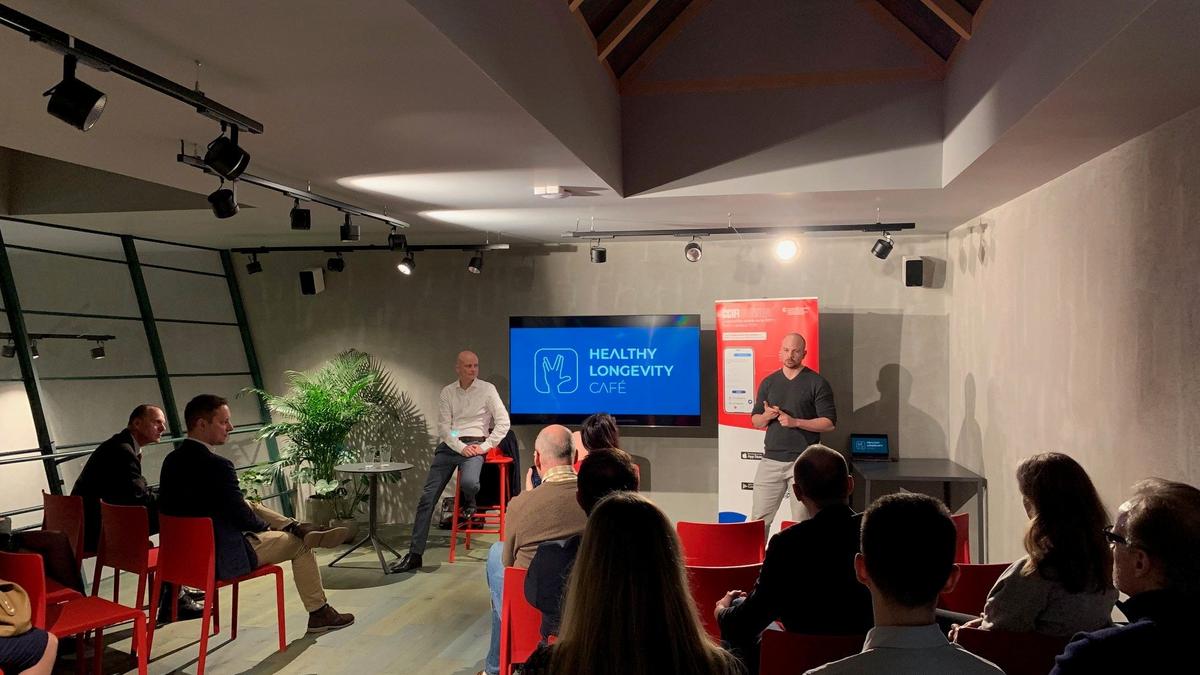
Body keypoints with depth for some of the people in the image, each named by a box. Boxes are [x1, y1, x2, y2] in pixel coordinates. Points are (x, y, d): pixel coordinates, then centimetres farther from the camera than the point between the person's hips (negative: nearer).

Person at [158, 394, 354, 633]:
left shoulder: (172, 460, -1)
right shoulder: (216, 465, -26)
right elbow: (240, 516, -20)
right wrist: (266, 527, 3)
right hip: (222, 557, -8)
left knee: (251, 506, 25)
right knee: (300, 545, 10)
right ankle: (319, 613, 23)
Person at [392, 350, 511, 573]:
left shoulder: (487, 389, 2)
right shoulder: (447, 392, 10)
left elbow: (503, 422, -1)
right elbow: (443, 427, 4)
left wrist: (485, 446, -10)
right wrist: (461, 447, -11)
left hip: (475, 444, -3)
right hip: (449, 445, 3)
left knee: (468, 482, -34)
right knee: (427, 495, -6)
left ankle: (469, 504, 6)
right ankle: (415, 554, 0)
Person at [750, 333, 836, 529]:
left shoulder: (818, 383, -1)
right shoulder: (768, 382, 12)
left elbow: (829, 422, -6)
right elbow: (755, 421, 15)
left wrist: (795, 422, -16)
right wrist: (766, 416, -8)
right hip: (771, 459, 4)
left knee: (802, 521, 1)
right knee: (759, 518, 2)